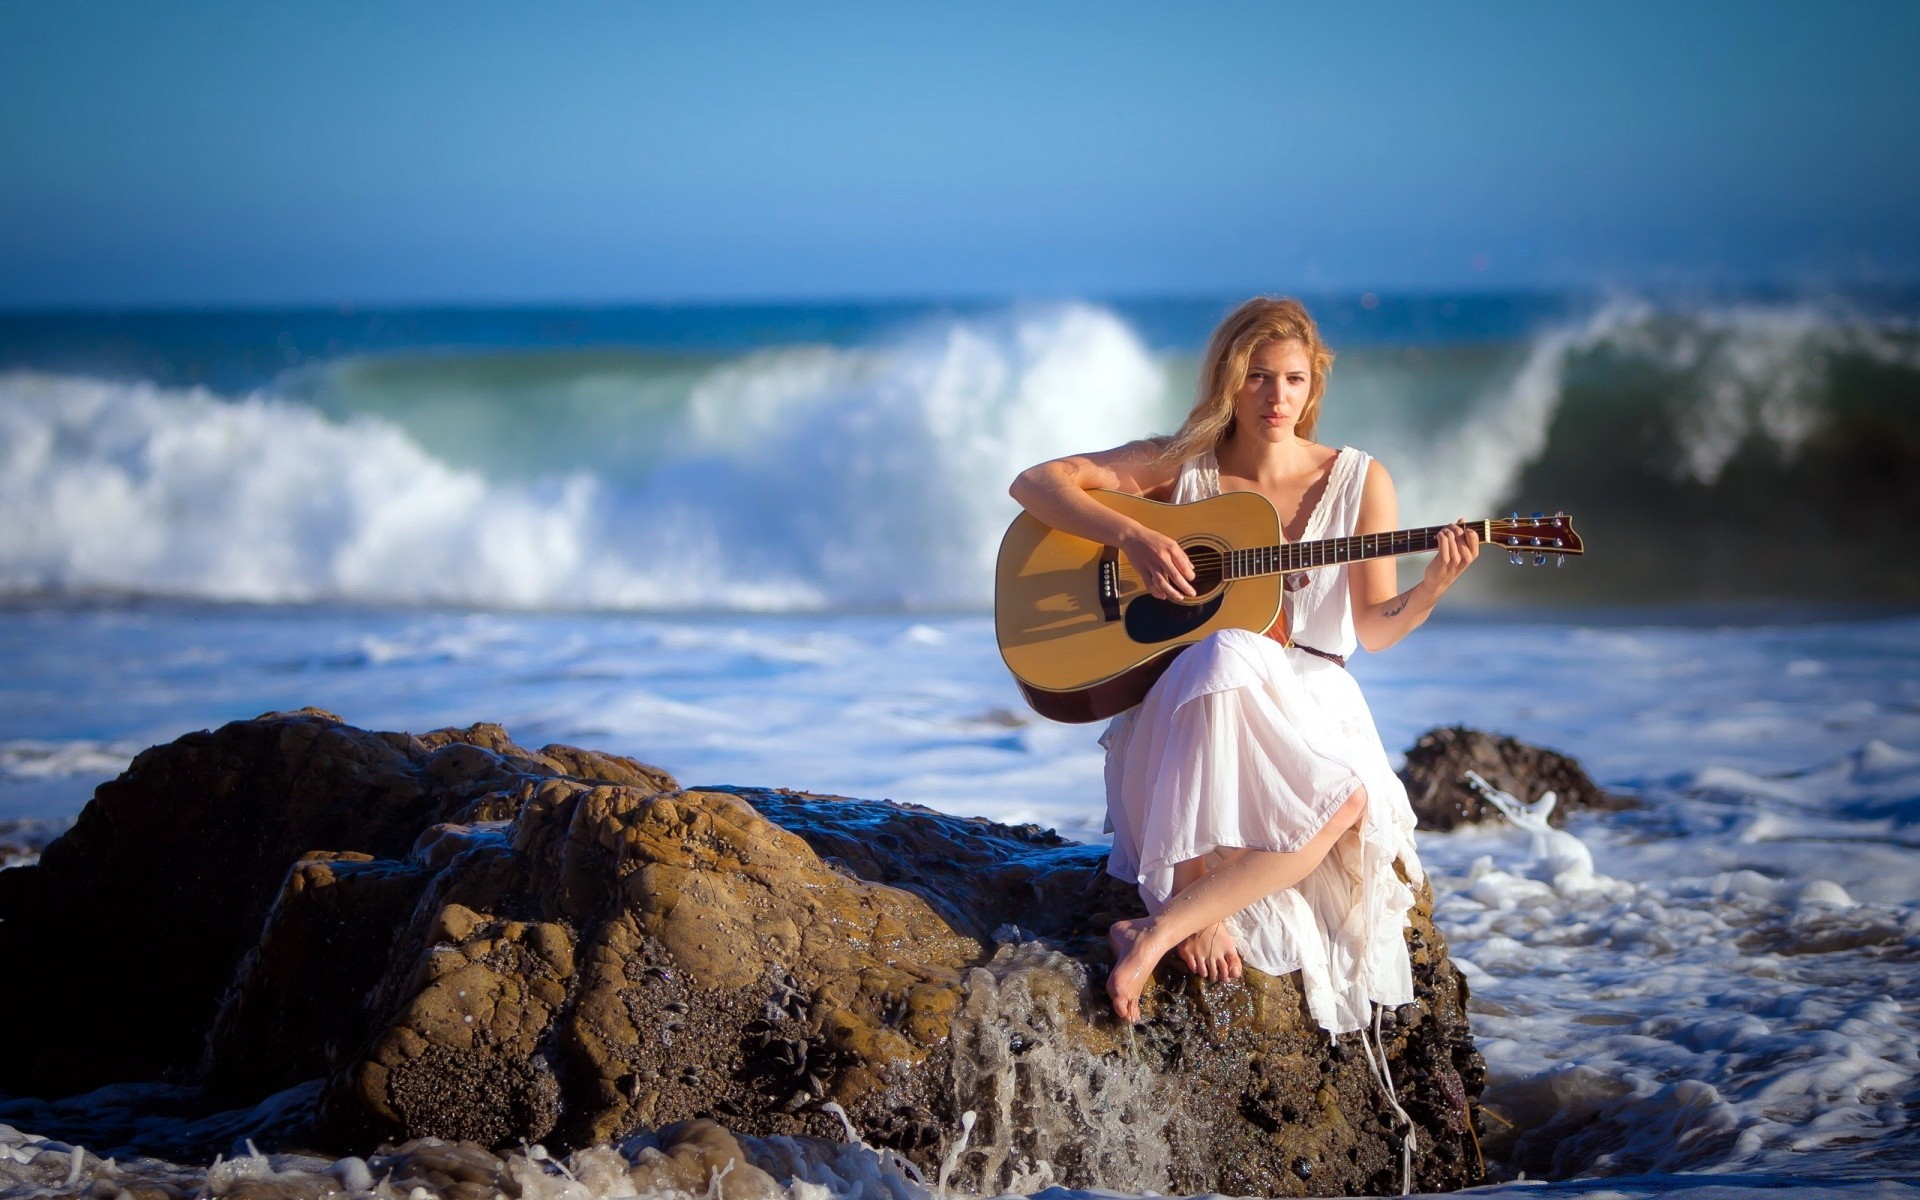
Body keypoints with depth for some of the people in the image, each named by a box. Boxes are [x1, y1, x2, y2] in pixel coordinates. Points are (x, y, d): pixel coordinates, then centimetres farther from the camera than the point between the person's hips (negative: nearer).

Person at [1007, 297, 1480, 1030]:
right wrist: (1130, 535, -18)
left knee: (1349, 800, -34)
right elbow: (1033, 484, -3)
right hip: (1183, 709, -2)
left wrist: (1434, 585, -16)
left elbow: (1374, 629, 4)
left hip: (1310, 708, 2)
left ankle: (1158, 931, -32)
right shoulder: (1180, 467, 4)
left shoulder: (1358, 483, 6)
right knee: (1227, 658, -40)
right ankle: (1194, 914, -37)